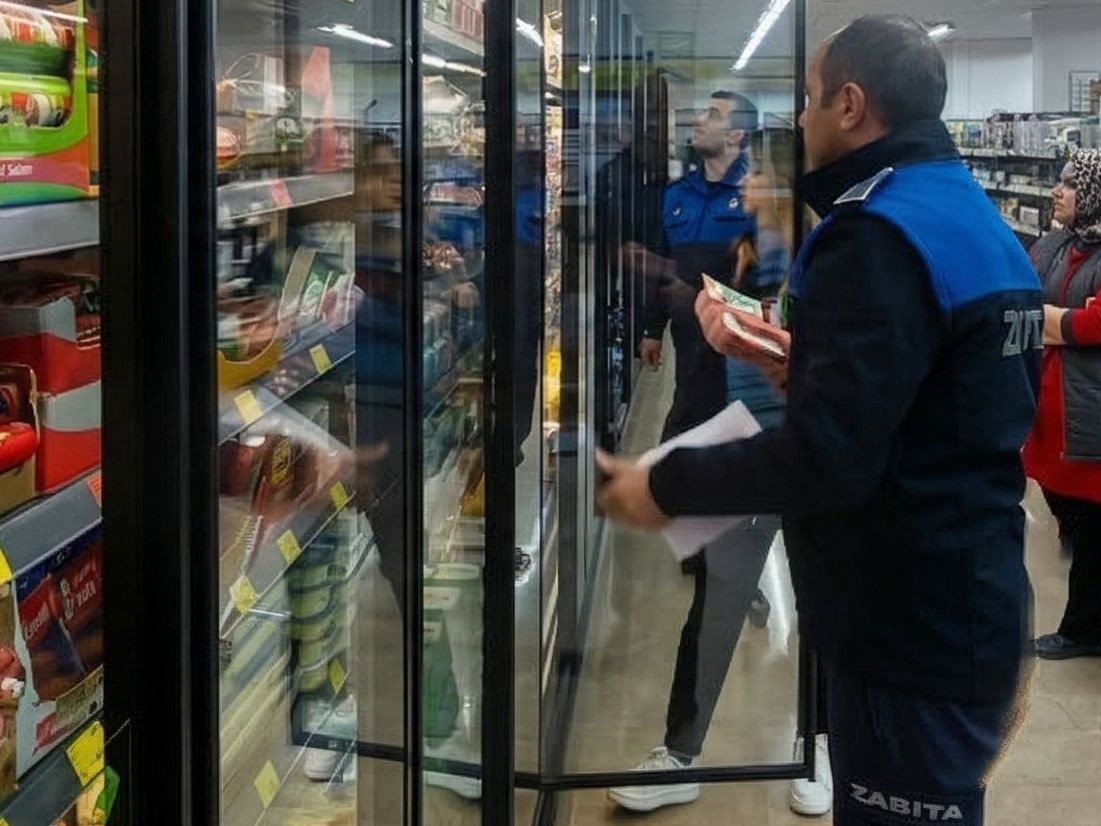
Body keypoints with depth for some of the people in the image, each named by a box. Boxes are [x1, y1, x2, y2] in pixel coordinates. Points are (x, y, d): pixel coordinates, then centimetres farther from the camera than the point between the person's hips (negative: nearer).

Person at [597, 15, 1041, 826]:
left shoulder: (878, 233, -20)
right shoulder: (982, 223, 11)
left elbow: (829, 459, -26)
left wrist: (665, 485, -15)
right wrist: (806, 367, 16)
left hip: (913, 631, -10)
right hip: (972, 605, 10)